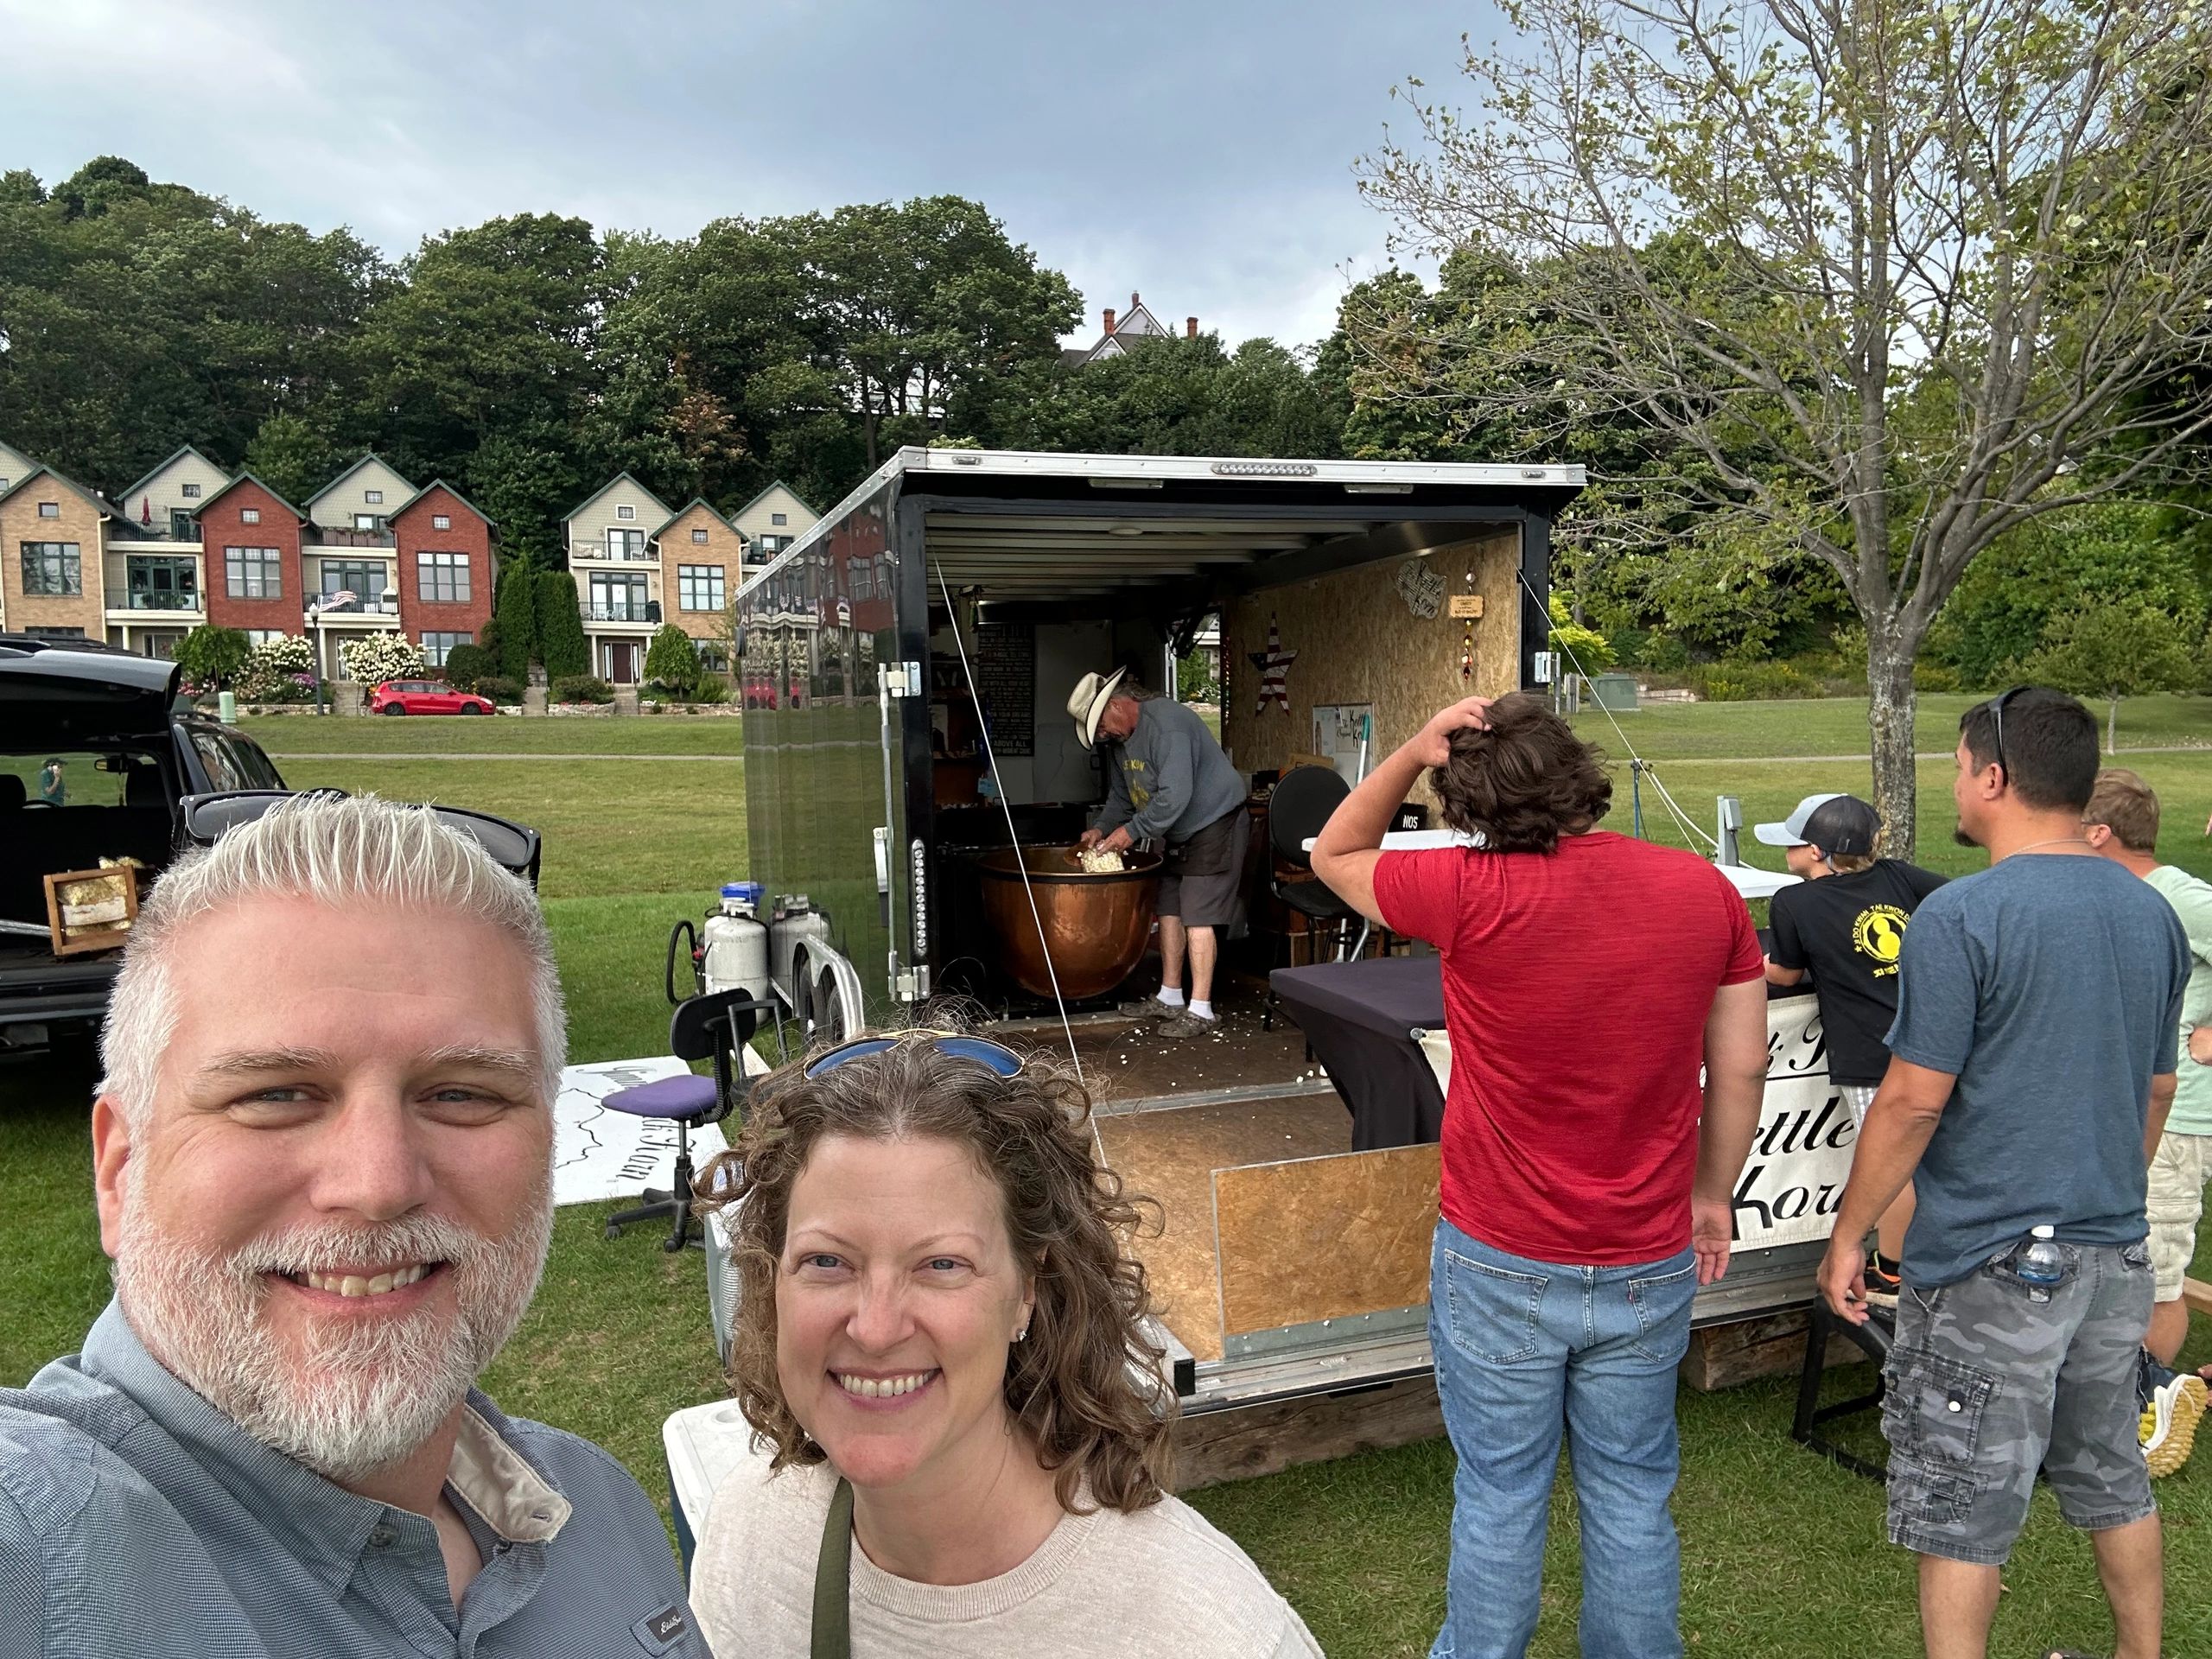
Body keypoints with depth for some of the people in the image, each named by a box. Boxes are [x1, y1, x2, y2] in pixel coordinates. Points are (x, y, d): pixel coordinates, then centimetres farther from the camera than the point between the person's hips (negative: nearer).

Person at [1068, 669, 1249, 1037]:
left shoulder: (1166, 724, -25)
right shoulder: (1123, 739, 8)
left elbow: (1174, 796, -31)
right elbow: (1120, 797, 17)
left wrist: (1132, 830, -22)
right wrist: (1101, 827, 0)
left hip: (1214, 824, -10)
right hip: (1179, 833, 10)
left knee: (1198, 916, -11)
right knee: (1170, 909, 11)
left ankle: (1200, 1012, -9)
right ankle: (1169, 997, 20)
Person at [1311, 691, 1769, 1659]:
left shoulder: (1472, 893, -20)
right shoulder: (1705, 890, -7)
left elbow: (1334, 856, -2)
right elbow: (1741, 1069, 2)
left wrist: (1414, 754, -9)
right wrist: (1712, 1193, 15)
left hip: (1500, 1265, -3)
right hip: (1647, 1267, 4)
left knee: (1499, 1497, 14)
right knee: (1632, 1493, 20)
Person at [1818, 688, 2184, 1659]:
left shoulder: (1962, 916, -18)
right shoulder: (2153, 914, 6)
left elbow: (1912, 1102, -18)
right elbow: (2158, 1090, 15)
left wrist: (1847, 1235, -7)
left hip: (1990, 1262, -7)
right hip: (2115, 1252, 8)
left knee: (1962, 1510, 4)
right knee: (2113, 1479, 23)